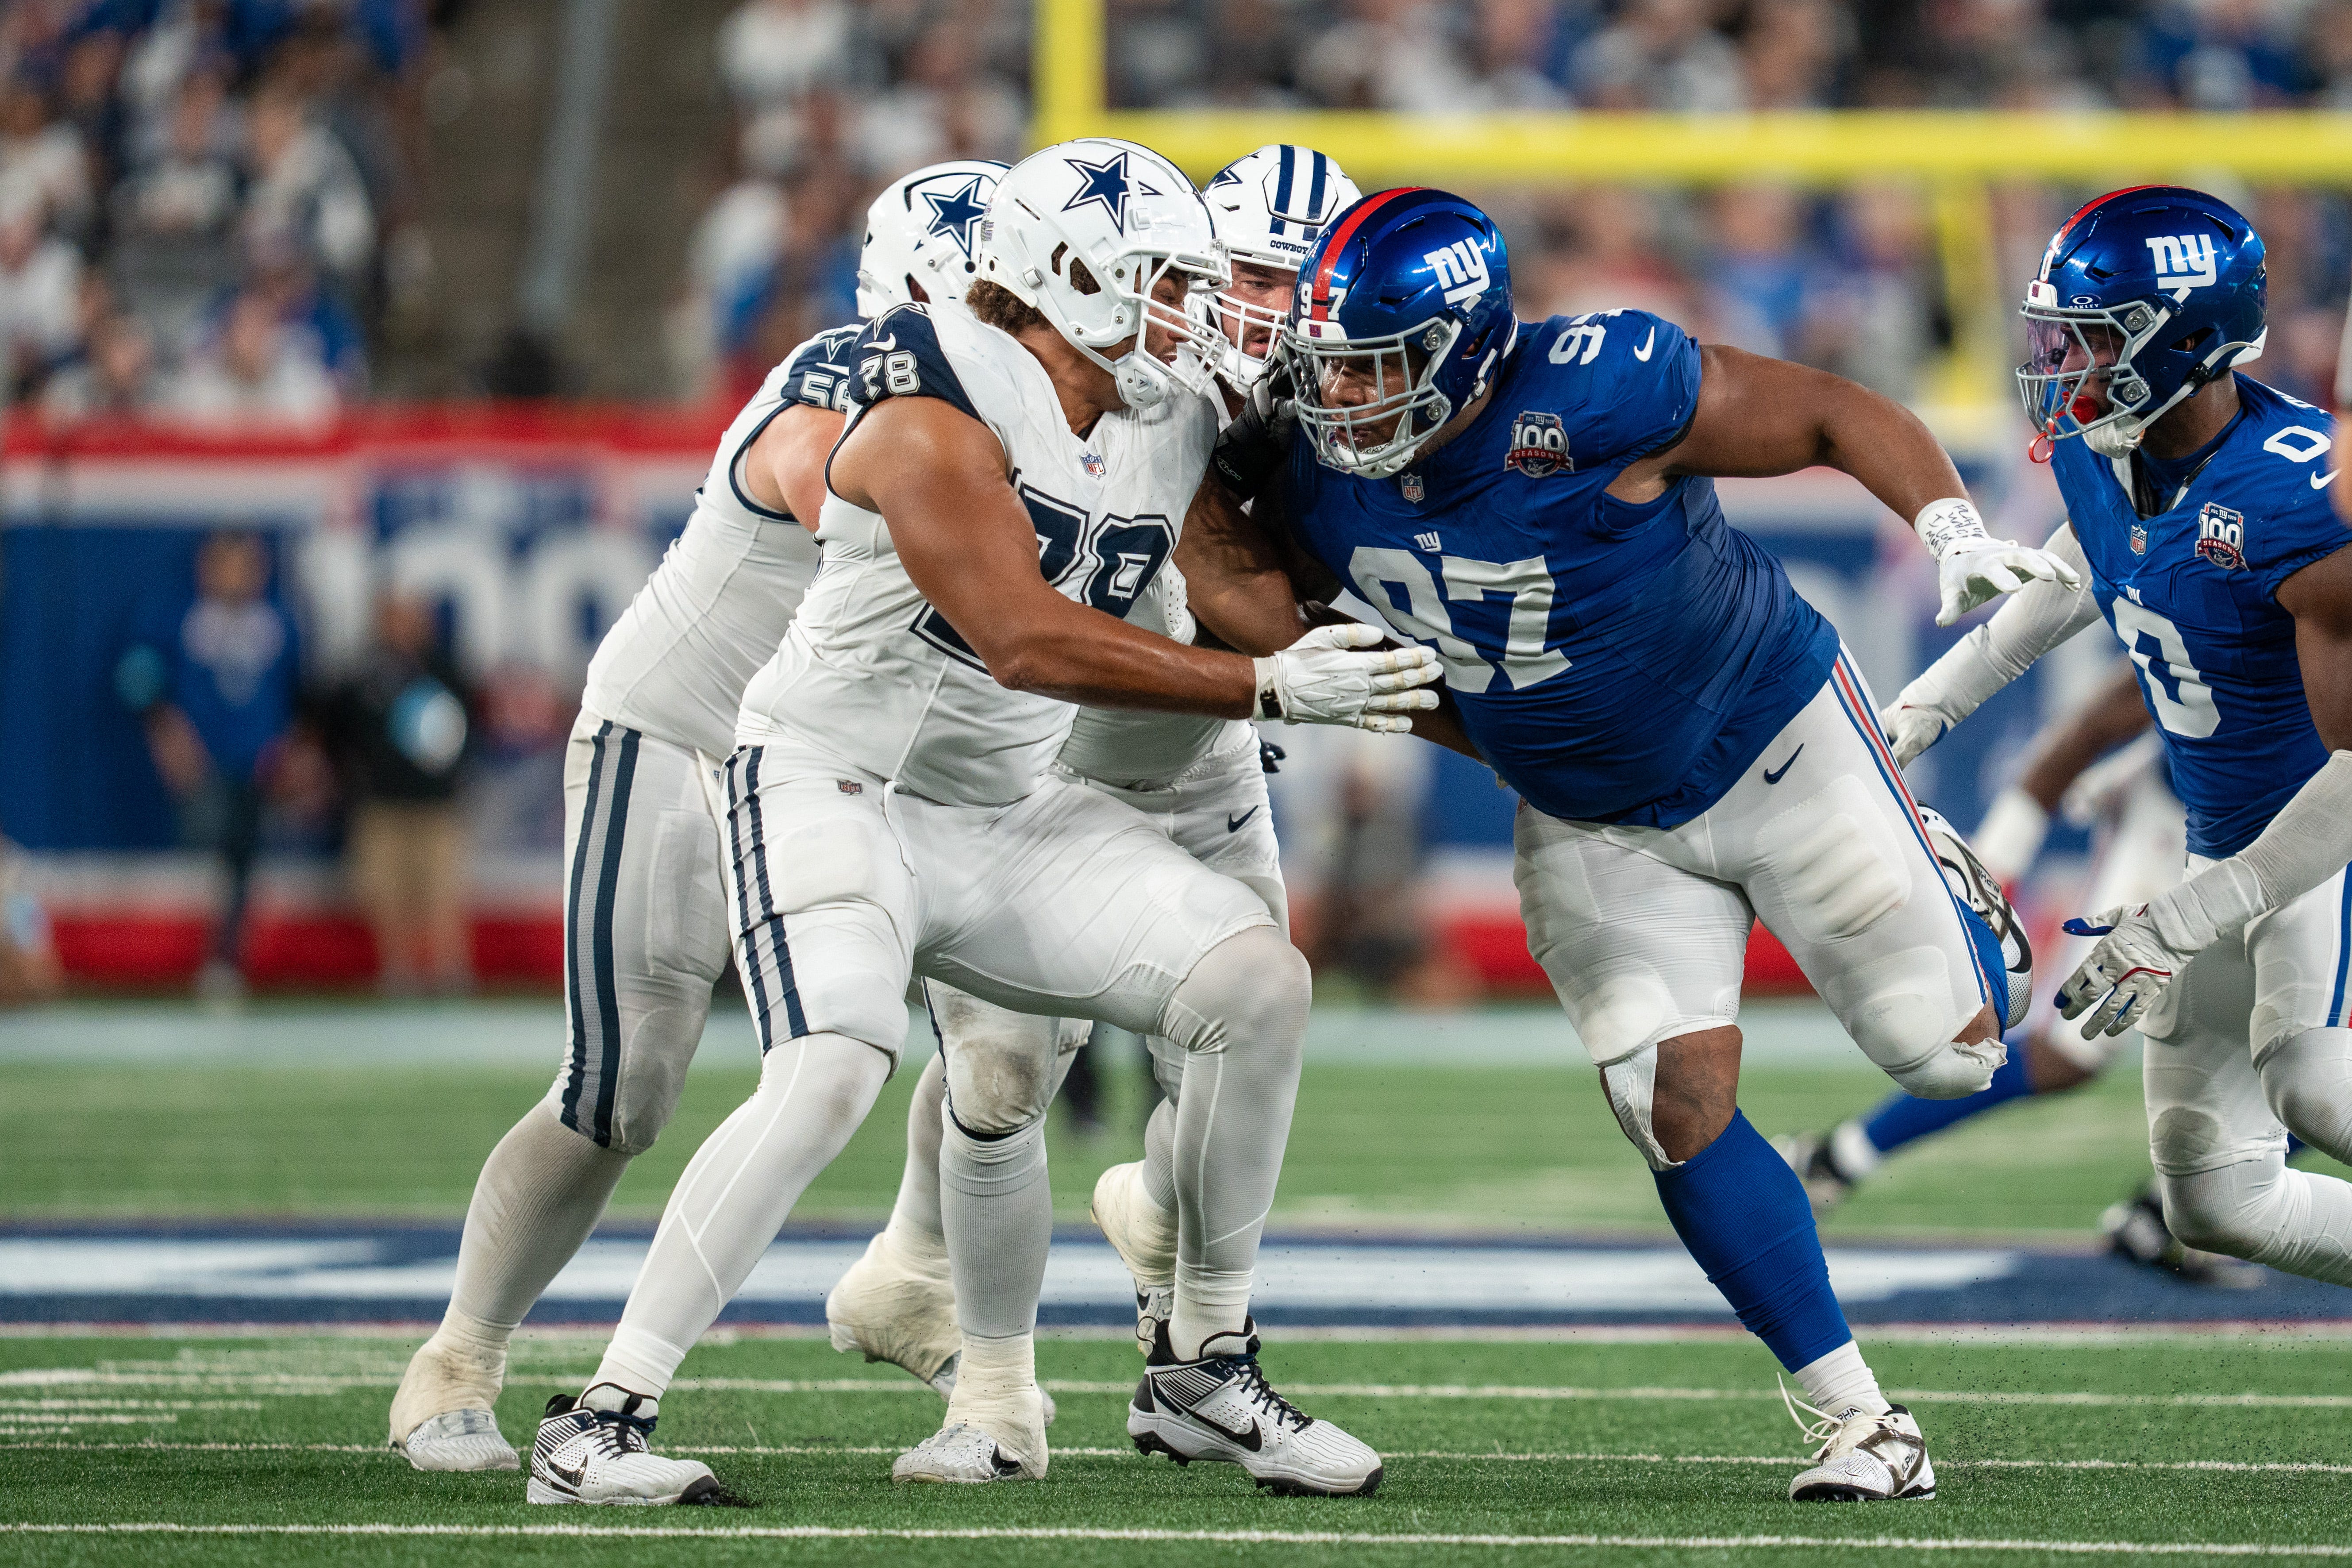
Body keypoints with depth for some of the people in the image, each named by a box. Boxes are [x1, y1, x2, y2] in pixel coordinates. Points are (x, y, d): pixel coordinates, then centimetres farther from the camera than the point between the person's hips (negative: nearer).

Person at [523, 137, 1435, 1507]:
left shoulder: (1174, 429, 4)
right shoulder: (938, 418, -21)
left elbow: (1253, 605, 10)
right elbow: (1029, 638, -28)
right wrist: (1270, 692, -27)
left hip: (1009, 814, 8)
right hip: (840, 787, -8)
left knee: (1258, 984, -5)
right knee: (833, 1071, -29)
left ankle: (1207, 1369, 8)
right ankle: (603, 1418, -23)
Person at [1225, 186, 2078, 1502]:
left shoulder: (1598, 396, -33)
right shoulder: (1316, 463, -17)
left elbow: (1832, 414, -20)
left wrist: (1953, 528, -32)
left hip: (1768, 742, -4)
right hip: (1595, 829, 4)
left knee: (1948, 1047, 4)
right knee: (1684, 1113, -8)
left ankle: (1947, 888, 40)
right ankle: (1862, 1426, 3)